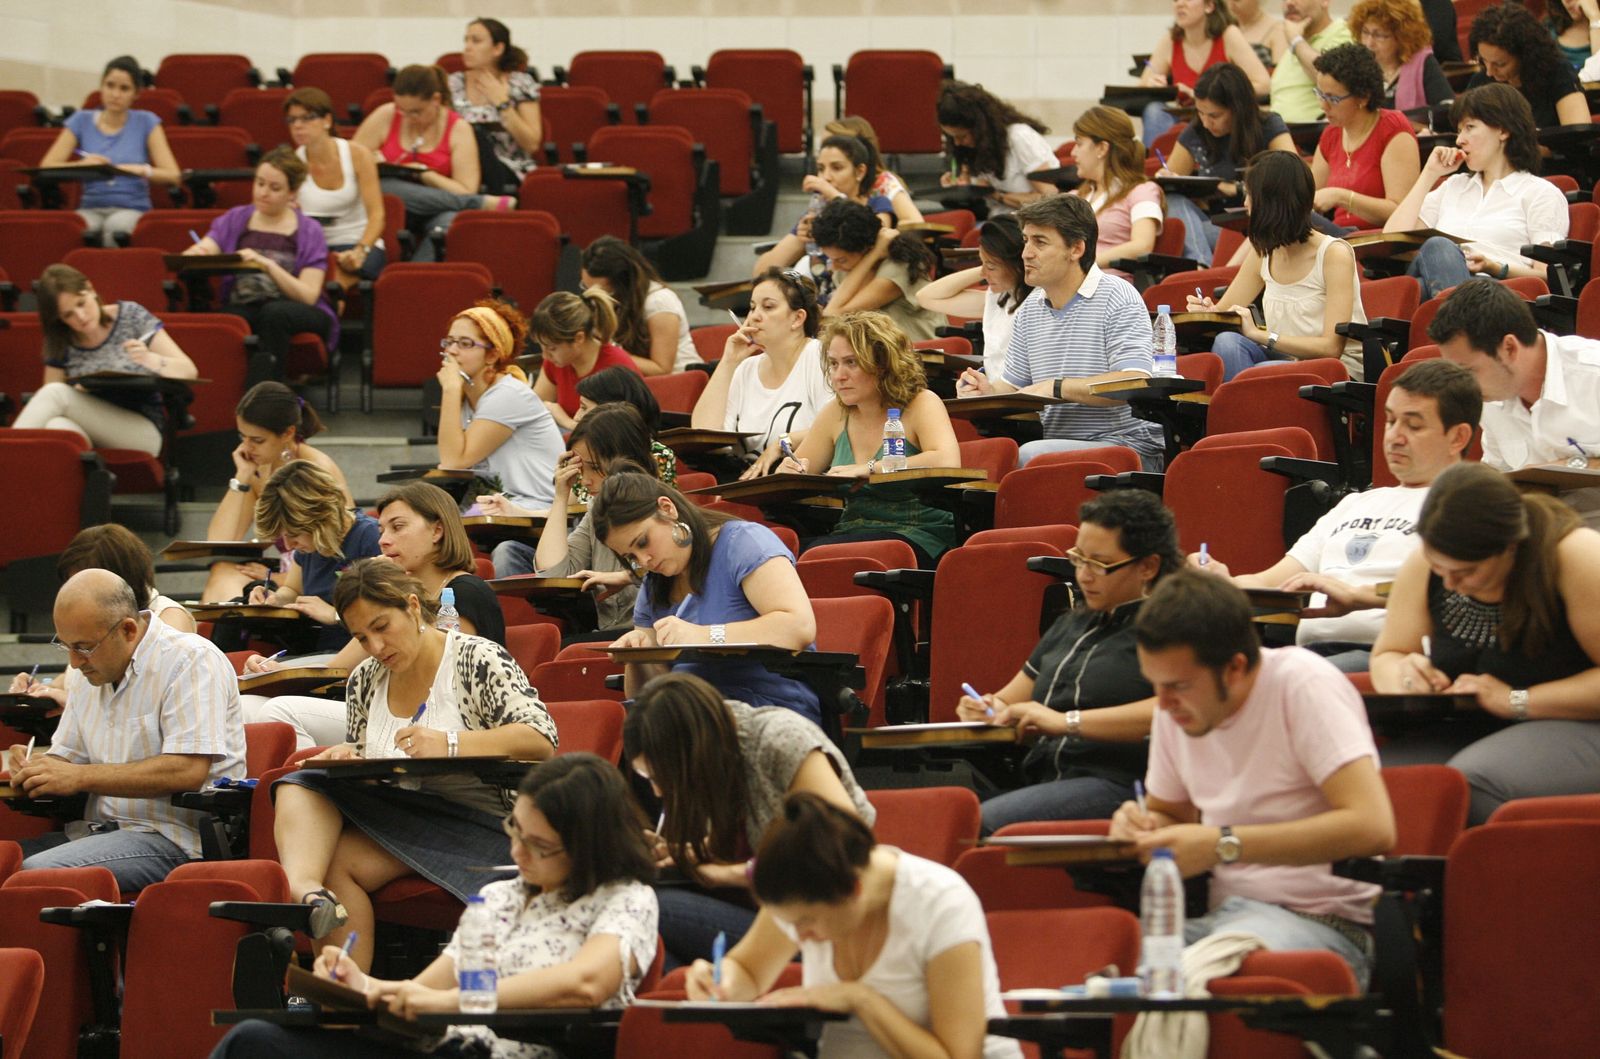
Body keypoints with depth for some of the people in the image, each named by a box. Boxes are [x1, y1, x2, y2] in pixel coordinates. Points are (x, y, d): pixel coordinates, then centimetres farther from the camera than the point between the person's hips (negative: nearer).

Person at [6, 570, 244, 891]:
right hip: (97, 829, 8)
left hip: (170, 837, -8)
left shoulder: (192, 661, -9)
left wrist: (80, 777, -18)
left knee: (36, 873, -30)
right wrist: (32, 766, 0)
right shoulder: (87, 671, 16)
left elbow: (188, 771, -20)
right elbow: (66, 756, 25)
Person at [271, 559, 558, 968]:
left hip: (476, 824, -7)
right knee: (301, 786, -18)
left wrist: (450, 744, -30)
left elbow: (541, 739, -17)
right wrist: (349, 756, -5)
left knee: (338, 860, -26)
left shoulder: (477, 658, -6)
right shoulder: (364, 681, 13)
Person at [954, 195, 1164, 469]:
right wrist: (990, 390, -3)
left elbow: (1135, 383, -20)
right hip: (1054, 443, 6)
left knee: (1029, 456, -33)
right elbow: (1014, 386, 21)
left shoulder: (1117, 298, -8)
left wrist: (1057, 388, -20)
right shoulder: (1030, 309, 16)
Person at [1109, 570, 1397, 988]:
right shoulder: (1174, 707, 10)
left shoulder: (1305, 687, -11)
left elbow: (1372, 826, -23)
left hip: (1321, 919, -7)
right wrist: (1143, 827, 3)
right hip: (1222, 915, 7)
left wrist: (1224, 844, -24)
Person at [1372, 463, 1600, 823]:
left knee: (1471, 780, -36)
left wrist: (1517, 701, -22)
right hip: (1473, 731, 5)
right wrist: (1405, 677, -9)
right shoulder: (1424, 566, 1)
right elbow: (1385, 656, 16)